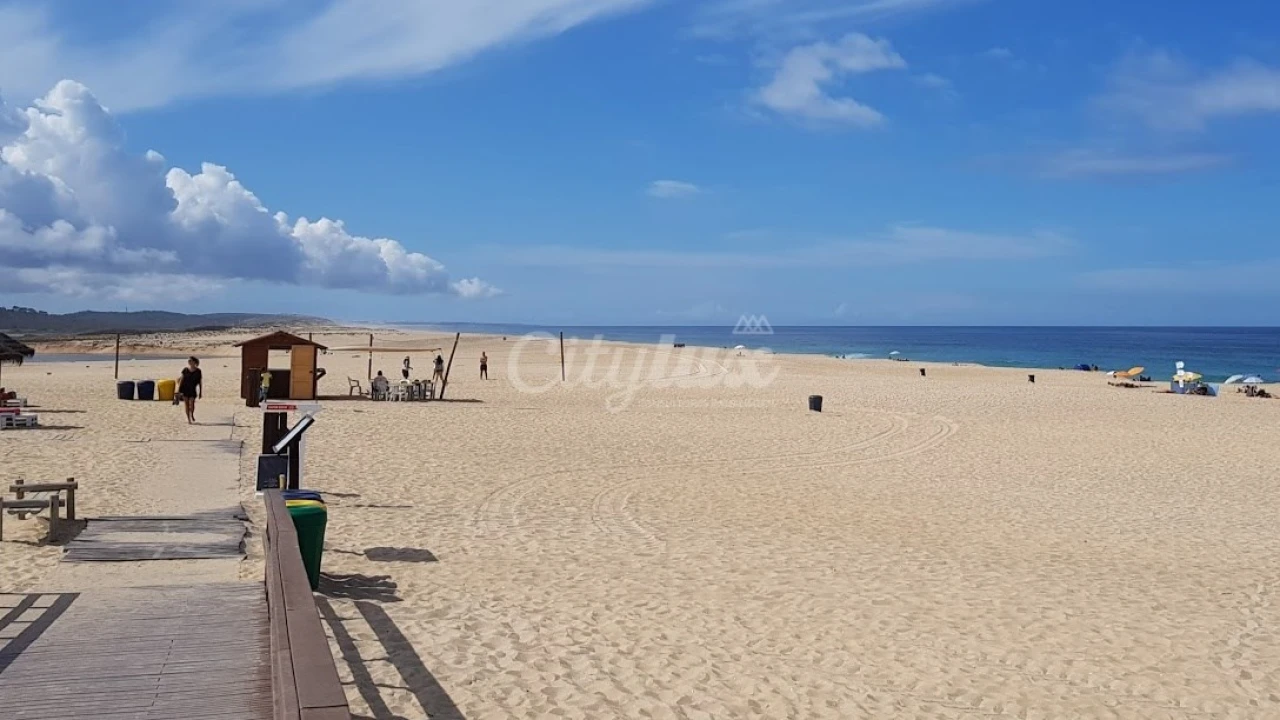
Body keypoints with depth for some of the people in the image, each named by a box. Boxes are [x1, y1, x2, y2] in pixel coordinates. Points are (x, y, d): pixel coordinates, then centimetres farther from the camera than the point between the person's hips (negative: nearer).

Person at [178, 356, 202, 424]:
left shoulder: (198, 371, -2)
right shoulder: (185, 370, 1)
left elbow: (200, 382, 2)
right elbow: (181, 379, 6)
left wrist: (200, 392, 2)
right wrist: (178, 389, 2)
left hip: (193, 390, -2)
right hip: (185, 389, 2)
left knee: (191, 403, -10)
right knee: (186, 404, 3)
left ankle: (192, 415, 21)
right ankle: (189, 419, 10)